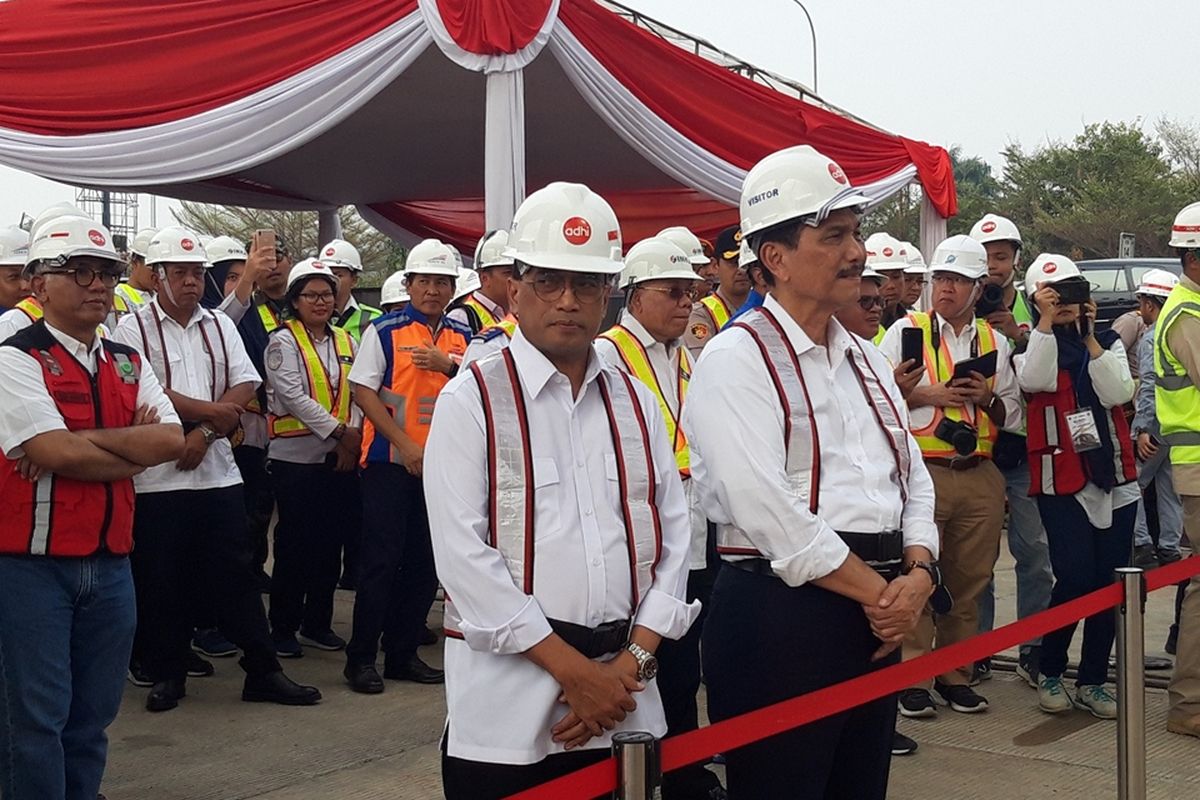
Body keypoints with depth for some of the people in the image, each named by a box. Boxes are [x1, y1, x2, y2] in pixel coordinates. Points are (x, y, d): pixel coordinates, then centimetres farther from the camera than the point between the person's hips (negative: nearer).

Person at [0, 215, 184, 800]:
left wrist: (83, 441, -13)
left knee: (94, 713, 14)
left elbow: (172, 441, -3)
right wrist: (136, 447, -8)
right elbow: (55, 454, -19)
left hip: (110, 562, 6)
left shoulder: (128, 363, 11)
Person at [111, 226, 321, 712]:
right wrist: (211, 411, -10)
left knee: (236, 573, 5)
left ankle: (262, 672, 10)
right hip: (158, 476, -3)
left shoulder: (220, 326, 12)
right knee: (162, 581, 4)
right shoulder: (134, 328, -1)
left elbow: (244, 388, 3)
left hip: (217, 469, 3)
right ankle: (166, 676, 17)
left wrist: (205, 432, -11)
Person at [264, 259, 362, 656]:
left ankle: (318, 623, 22)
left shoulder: (345, 341, 12)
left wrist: (354, 436, -8)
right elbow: (293, 396, -15)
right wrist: (339, 432, -18)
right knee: (294, 545, 0)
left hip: (340, 459, 5)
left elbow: (357, 394, 8)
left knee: (331, 542, 10)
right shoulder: (283, 342, -4)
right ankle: (282, 628, 11)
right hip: (296, 458, -5)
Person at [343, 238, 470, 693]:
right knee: (381, 560, -4)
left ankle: (403, 653, 19)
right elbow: (363, 391, -9)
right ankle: (361, 657, 5)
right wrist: (406, 445, -14)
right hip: (391, 461, -5)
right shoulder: (384, 331, -3)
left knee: (425, 562, 9)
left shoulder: (462, 338, 10)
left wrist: (448, 364, -14)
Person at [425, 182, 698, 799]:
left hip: (624, 698, 4)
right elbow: (463, 555, -11)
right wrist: (571, 668, -12)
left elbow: (672, 539, 8)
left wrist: (633, 660, -5)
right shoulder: (471, 400, -3)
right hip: (508, 697, -4)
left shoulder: (635, 402, 11)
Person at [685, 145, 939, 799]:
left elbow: (913, 480, 14)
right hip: (778, 621, -8)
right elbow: (767, 512, -20)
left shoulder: (865, 360, 15)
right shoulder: (736, 360, -10)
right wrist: (878, 591, -13)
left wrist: (917, 574, -5)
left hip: (875, 618, 8)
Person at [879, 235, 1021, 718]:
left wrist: (989, 397, -4)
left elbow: (1013, 412, 17)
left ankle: (954, 673, 21)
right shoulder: (906, 331, 3)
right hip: (923, 473, -4)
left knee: (969, 578, 8)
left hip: (980, 476, 4)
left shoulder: (994, 342, 14)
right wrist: (927, 395, -11)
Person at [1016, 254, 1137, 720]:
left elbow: (1118, 393, -7)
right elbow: (1035, 380, -21)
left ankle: (1092, 681, 16)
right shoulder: (1030, 345, 2)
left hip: (1114, 476, 4)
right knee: (1075, 579, -11)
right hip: (1062, 481, -4)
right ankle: (1050, 674, 9)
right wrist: (1047, 321, -18)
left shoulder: (1108, 343, 11)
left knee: (1110, 582, 4)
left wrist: (1089, 336, -9)